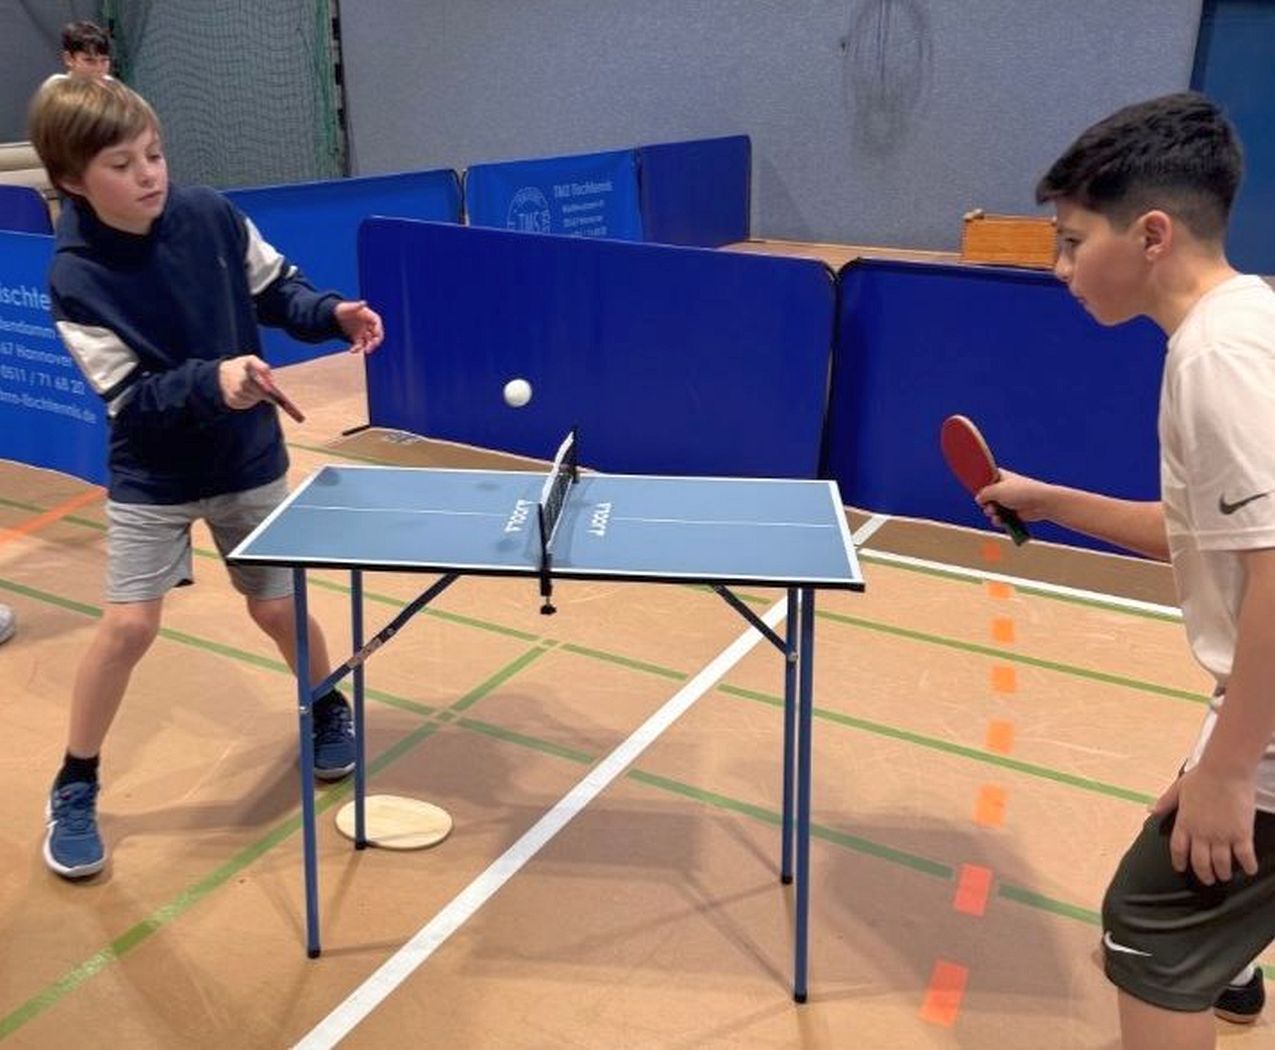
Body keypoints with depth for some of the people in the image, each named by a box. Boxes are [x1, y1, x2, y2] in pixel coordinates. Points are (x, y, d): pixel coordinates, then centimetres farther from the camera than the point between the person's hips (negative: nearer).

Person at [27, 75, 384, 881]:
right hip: (153, 475, -2)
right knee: (128, 625, -8)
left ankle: (329, 709, 39)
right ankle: (75, 790, 15)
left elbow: (275, 286, 3)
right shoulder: (77, 279, -19)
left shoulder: (210, 215, -11)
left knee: (278, 608, 8)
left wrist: (333, 314, -16)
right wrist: (210, 381, -38)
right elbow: (131, 397, -22)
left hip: (249, 459, 3)